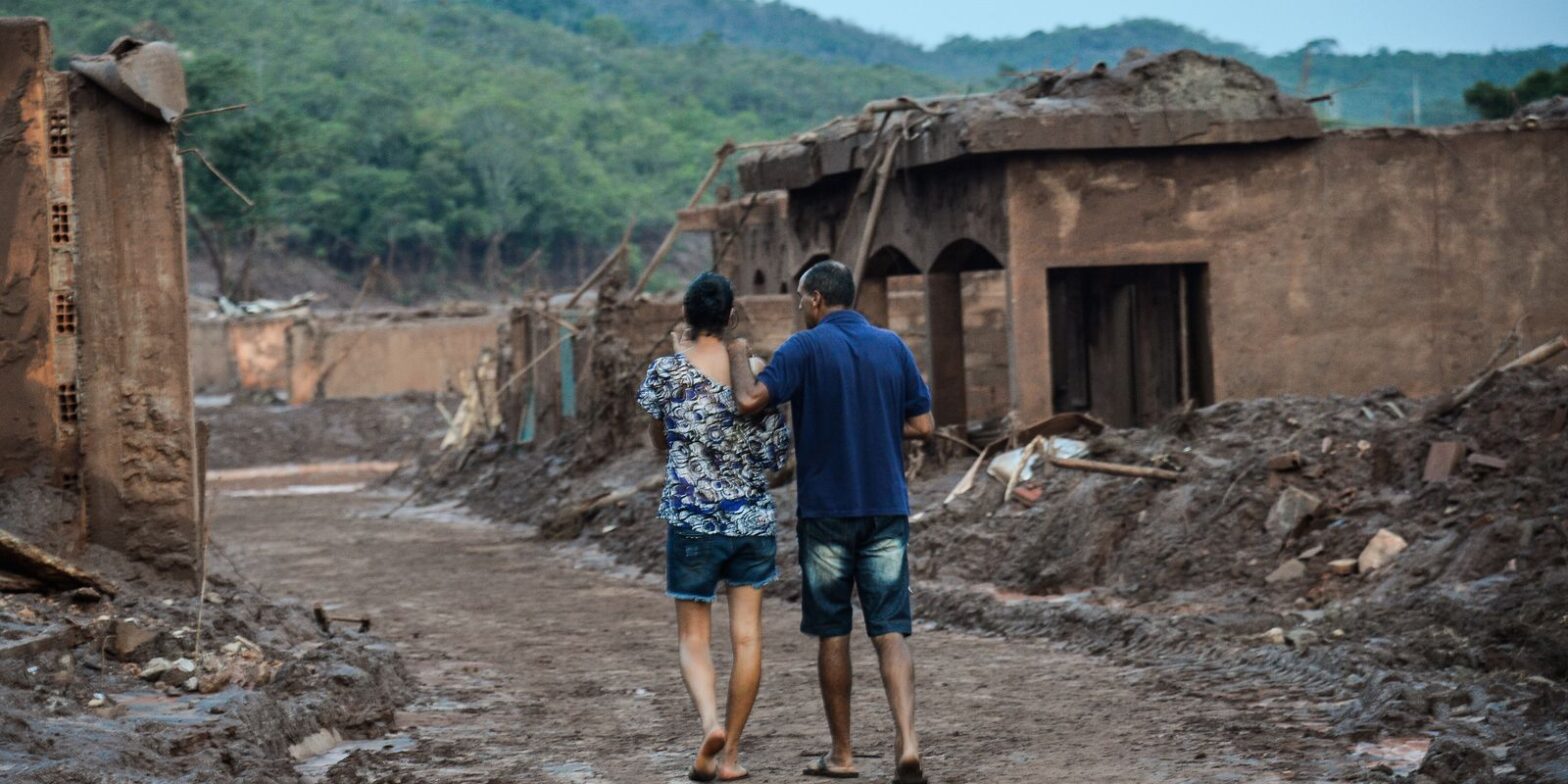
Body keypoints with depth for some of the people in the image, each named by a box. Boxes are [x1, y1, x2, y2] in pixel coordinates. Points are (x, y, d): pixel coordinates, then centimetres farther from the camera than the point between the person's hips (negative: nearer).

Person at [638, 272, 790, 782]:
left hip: (691, 517, -2)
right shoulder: (756, 371, -1)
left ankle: (710, 724, -20)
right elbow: (777, 453, 2)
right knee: (747, 636, 7)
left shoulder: (668, 372, -6)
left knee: (693, 637, 5)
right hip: (753, 518, 2)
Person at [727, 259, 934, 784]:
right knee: (890, 631, 1)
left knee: (831, 633, 8)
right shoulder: (893, 348, 6)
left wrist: (738, 357, -1)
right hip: (887, 508, 3)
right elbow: (922, 426, 6)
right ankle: (907, 742, -16)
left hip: (827, 510, -3)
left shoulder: (805, 348, -8)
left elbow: (750, 401, -19)